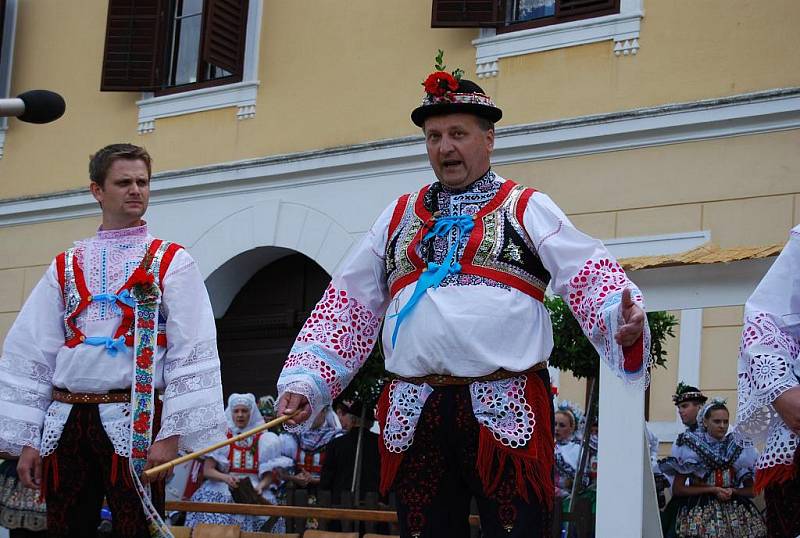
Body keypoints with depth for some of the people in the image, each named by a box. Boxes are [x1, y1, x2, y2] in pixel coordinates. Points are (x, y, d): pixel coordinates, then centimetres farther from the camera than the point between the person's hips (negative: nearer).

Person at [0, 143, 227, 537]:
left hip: (135, 421, -3)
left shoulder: (171, 263, 4)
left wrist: (171, 435, -13)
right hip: (66, 423, 3)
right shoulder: (67, 266, 13)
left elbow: (191, 354, -4)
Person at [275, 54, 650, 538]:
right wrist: (306, 380, 5)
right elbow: (349, 304, 16)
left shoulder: (527, 208, 7)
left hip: (505, 409, -3)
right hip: (414, 412, 3)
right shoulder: (399, 217, 17)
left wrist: (623, 322, -26)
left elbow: (588, 275, -5)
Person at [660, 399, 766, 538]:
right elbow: (677, 489, 0)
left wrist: (733, 491, -5)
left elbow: (751, 490, 16)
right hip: (700, 508, -3)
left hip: (734, 507, 3)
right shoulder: (692, 447, 3)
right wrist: (712, 490, -6)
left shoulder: (738, 448, 11)